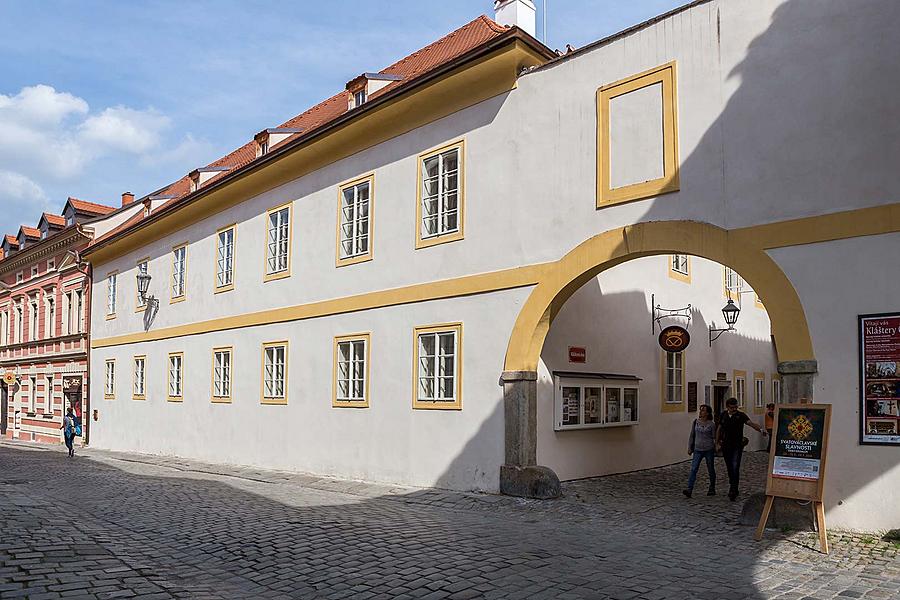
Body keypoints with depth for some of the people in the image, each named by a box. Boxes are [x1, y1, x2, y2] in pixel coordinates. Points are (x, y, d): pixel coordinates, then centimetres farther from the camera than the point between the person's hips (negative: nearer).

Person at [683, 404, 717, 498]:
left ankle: (712, 489, 28)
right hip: (698, 450, 2)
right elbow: (692, 436, 10)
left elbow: (714, 438, 0)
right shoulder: (696, 422, 4)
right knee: (693, 469, -9)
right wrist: (689, 447, 9)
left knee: (711, 470, 11)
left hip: (709, 450, -2)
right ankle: (689, 490, -15)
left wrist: (716, 448, -3)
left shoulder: (711, 424, -4)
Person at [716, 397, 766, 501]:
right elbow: (719, 429, 16)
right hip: (726, 446, 4)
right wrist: (717, 442, 13)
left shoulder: (741, 415, -6)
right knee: (729, 468, 11)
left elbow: (751, 423, -22)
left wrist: (760, 430, -40)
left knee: (735, 468, -13)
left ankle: (733, 491, -11)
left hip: (737, 446, -4)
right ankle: (734, 489, 26)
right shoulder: (723, 415, 5)